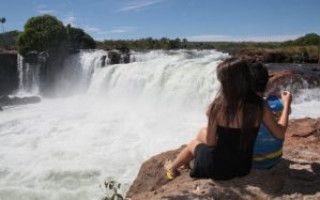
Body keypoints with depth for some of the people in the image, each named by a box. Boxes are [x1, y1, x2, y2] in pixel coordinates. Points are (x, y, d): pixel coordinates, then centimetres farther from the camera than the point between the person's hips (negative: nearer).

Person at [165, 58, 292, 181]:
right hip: (244, 168, 4)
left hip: (218, 168, -4)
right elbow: (280, 133, -4)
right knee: (203, 134, 28)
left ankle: (172, 168, 56)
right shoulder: (260, 106, -15)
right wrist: (286, 104, 6)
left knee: (194, 143, 31)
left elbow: (210, 142, -15)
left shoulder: (217, 107, -23)